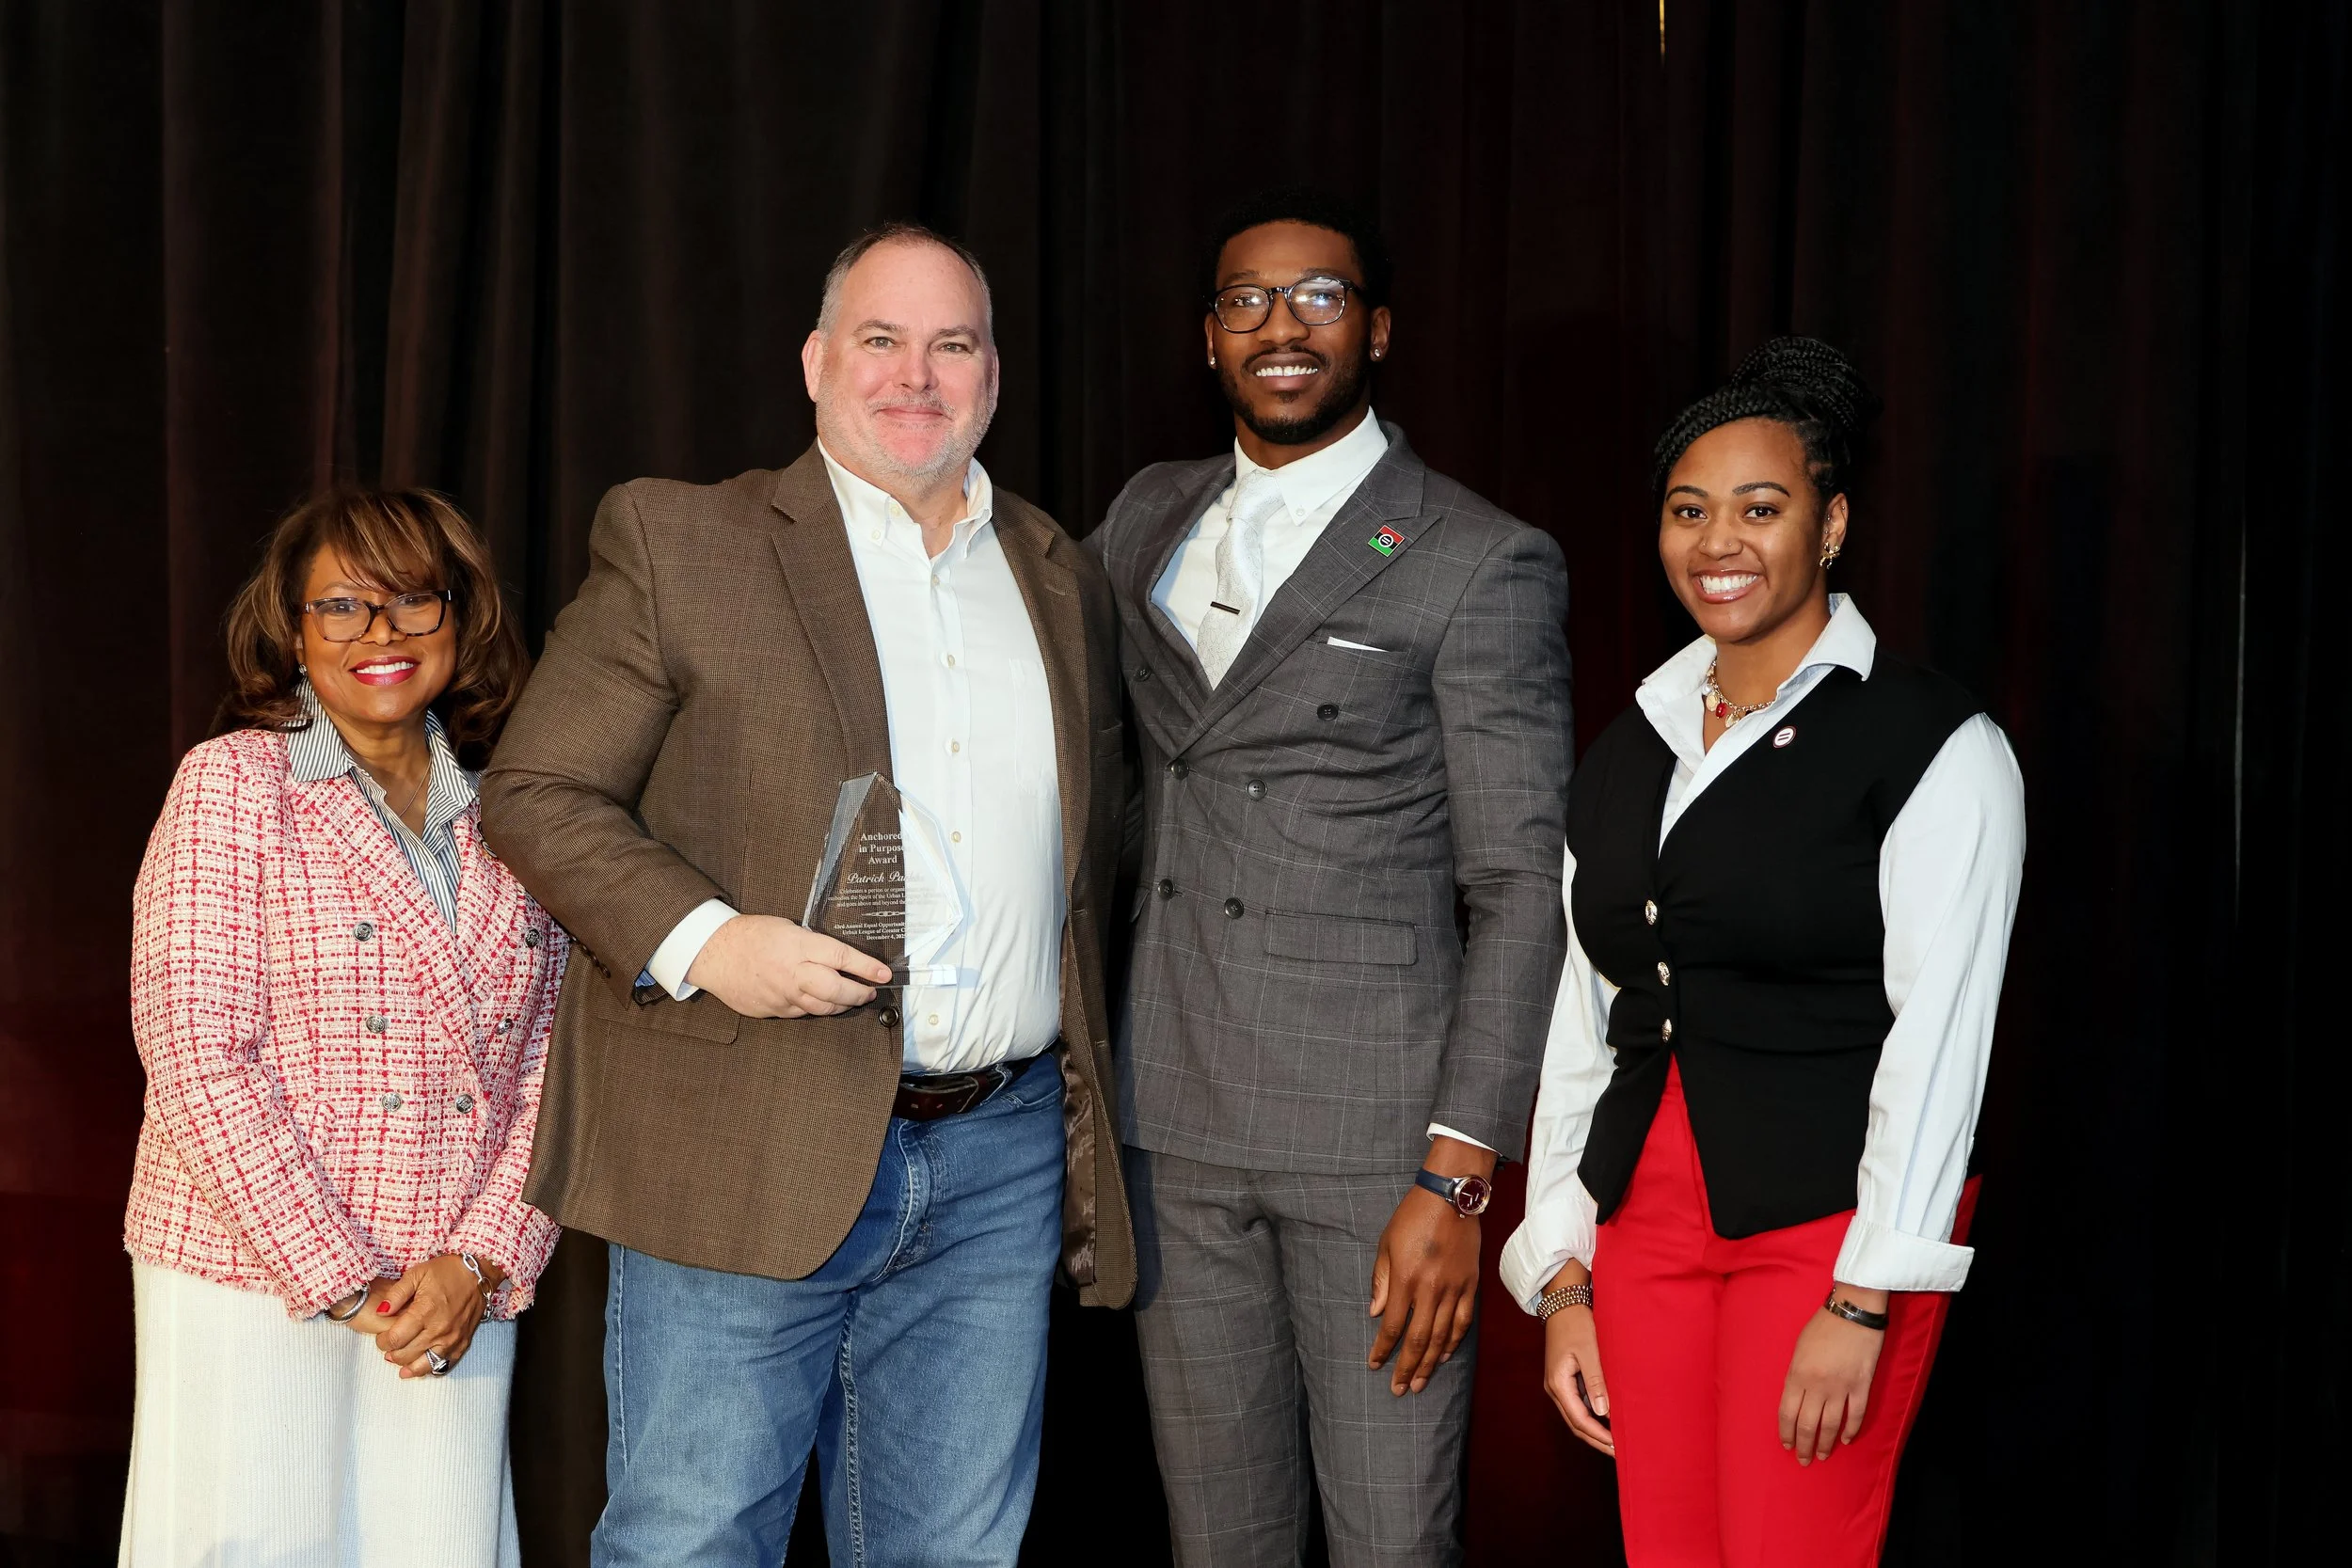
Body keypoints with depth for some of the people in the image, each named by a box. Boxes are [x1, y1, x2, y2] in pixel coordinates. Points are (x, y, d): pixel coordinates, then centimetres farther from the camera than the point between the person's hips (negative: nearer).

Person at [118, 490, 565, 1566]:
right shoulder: (232, 783, -2)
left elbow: (549, 1068, 8)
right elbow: (196, 1056, -10)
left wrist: (481, 1261, -6)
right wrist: (339, 1281, -12)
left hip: (457, 1300, 3)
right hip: (248, 1278, -3)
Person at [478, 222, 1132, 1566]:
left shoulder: (1066, 584, 15)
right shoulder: (676, 543, 1)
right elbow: (537, 791, -2)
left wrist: (1085, 1091, 13)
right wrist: (702, 940, -18)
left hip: (1001, 1165, 4)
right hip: (745, 1160, -4)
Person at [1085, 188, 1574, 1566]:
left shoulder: (1479, 565, -5)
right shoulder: (1144, 523, 12)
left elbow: (1522, 888, -8)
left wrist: (1457, 1179, -15)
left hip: (1373, 1124, -5)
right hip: (1173, 1122, 5)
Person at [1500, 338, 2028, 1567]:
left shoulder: (1934, 748, -7)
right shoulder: (1628, 752, 11)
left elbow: (1935, 1039, -12)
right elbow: (1582, 1022, 13)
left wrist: (1862, 1305, -16)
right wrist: (1563, 1279, 10)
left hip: (1827, 1221, -5)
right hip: (1645, 1215, 5)